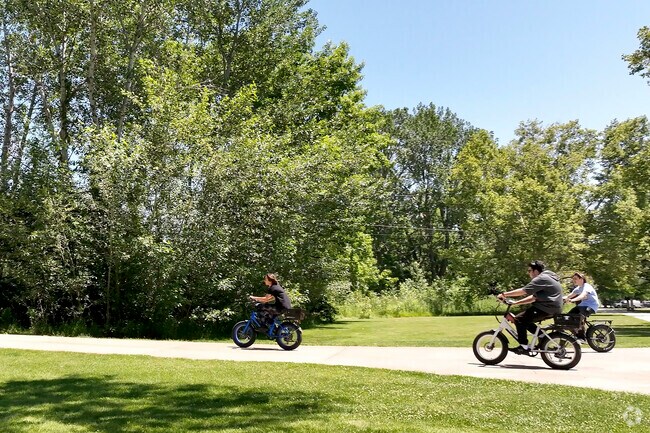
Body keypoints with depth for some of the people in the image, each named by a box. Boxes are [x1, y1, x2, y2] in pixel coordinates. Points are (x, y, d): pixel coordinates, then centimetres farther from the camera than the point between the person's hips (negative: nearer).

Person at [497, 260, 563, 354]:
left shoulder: (541, 279, -13)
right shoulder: (545, 278, 21)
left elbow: (523, 291, -19)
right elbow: (534, 297, 19)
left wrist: (504, 294, -12)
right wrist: (516, 302, 13)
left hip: (548, 308, -11)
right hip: (551, 308, 11)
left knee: (519, 319, -14)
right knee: (526, 319, 17)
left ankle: (523, 346, -12)